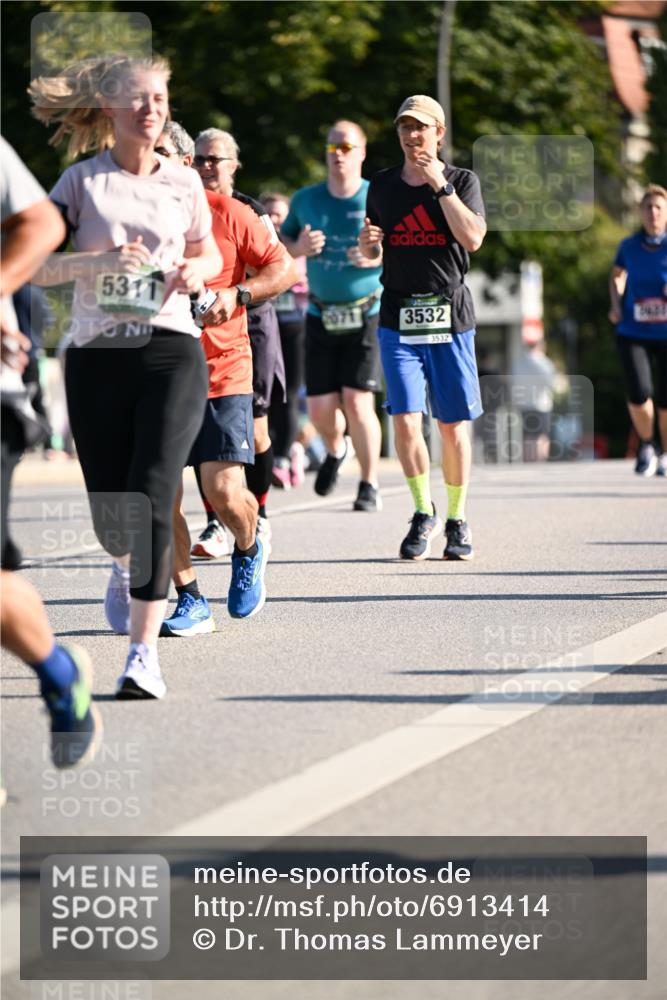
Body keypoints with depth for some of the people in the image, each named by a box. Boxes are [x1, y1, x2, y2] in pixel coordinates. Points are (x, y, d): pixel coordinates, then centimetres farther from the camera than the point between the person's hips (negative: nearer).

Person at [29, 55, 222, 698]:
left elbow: (211, 256, 24)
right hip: (97, 355, 0)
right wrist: (99, 261, -20)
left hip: (171, 350, 0)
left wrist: (195, 272, 1)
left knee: (152, 495, -16)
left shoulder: (183, 185, 9)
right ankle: (125, 569, 43)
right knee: (109, 509, 4)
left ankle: (143, 651, -16)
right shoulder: (82, 181, 3)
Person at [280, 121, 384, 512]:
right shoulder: (306, 200, 7)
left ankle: (370, 486, 3)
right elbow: (282, 244, 15)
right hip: (321, 316, 3)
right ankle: (336, 450, 36)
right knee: (321, 408, 1)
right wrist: (299, 247, -8)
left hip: (367, 315, -3)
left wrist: (379, 256, -17)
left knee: (357, 403, -12)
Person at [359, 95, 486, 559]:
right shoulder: (382, 185, 11)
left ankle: (456, 520, 16)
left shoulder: (463, 181, 2)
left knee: (454, 424, 3)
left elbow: (473, 238, -14)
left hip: (450, 314, -2)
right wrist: (368, 241, -4)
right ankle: (423, 513, 5)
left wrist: (440, 185, -15)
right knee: (405, 419, -10)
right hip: (398, 315, 2)